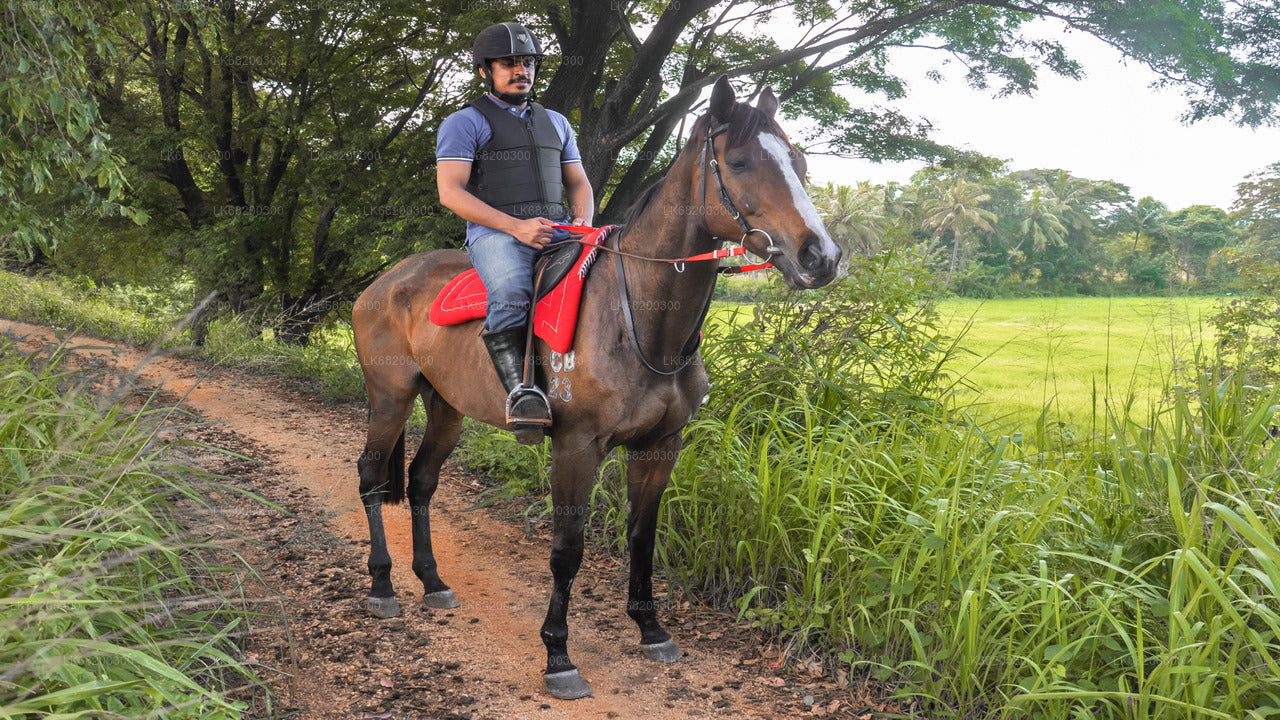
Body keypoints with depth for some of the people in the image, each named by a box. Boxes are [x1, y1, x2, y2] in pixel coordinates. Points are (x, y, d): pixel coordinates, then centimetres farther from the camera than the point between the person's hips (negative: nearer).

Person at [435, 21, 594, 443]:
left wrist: (584, 222, 0)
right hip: (496, 233, -5)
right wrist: (516, 226, -16)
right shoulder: (465, 123, 7)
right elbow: (450, 192, -5)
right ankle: (519, 391, -40)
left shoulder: (555, 123, 25)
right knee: (511, 291, -38)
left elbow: (578, 184, 26)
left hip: (558, 230, 5)